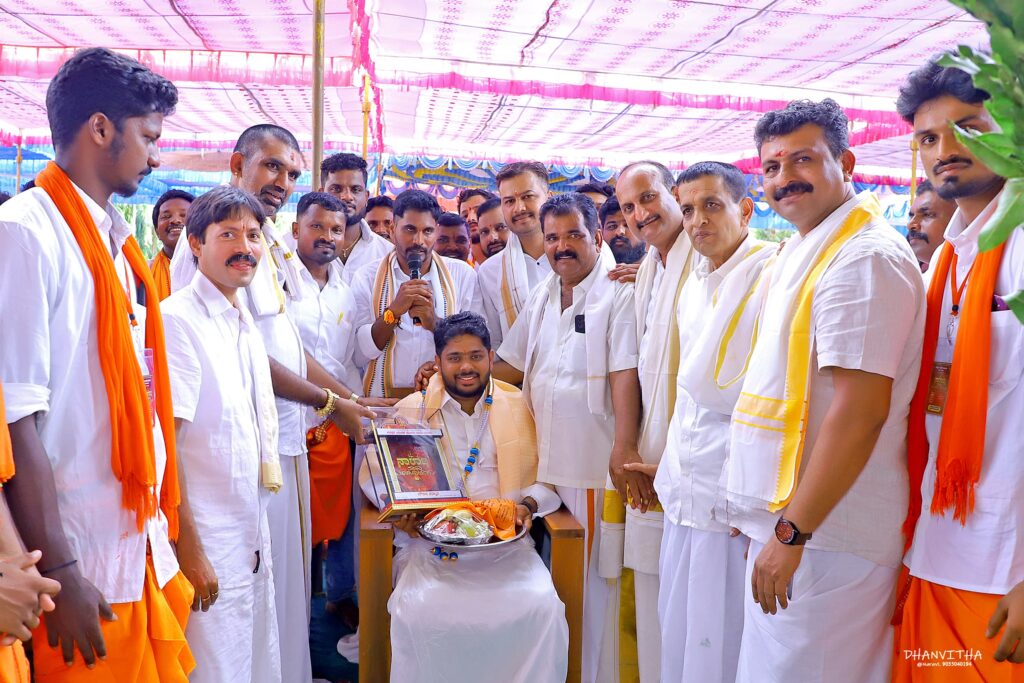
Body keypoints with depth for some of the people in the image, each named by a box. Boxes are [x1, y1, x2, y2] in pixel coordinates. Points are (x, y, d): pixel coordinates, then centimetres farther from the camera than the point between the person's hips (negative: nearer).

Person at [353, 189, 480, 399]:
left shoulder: (463, 274, 8)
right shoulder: (366, 278, 6)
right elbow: (367, 349, -1)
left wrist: (434, 322, -13)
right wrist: (394, 311, -15)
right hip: (383, 397, -1)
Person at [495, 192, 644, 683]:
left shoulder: (617, 293, -8)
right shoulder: (541, 298, 14)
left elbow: (625, 375, -17)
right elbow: (512, 365, 20)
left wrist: (625, 449, -24)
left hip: (594, 463, -6)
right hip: (544, 458, 6)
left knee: (593, 575, 5)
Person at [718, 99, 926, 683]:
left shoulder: (864, 257, -15)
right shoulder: (805, 252, 15)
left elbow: (862, 411, -23)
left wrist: (792, 532, -20)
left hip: (823, 537, -9)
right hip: (787, 525, 9)